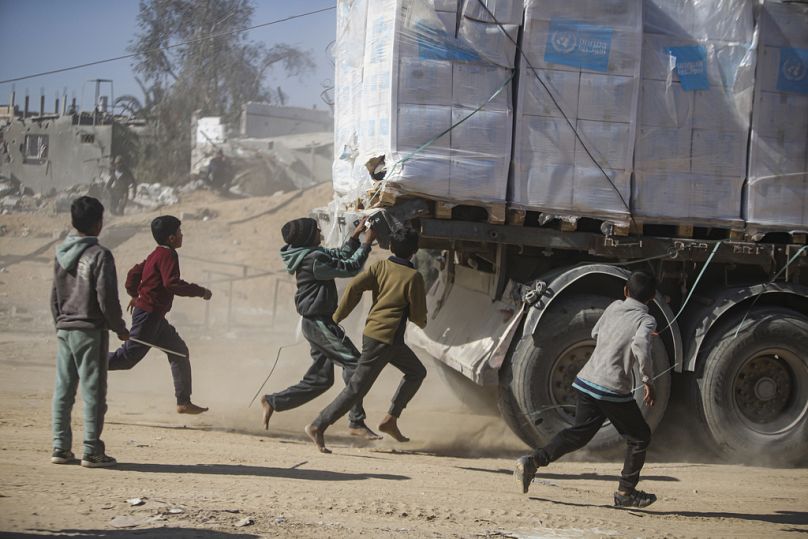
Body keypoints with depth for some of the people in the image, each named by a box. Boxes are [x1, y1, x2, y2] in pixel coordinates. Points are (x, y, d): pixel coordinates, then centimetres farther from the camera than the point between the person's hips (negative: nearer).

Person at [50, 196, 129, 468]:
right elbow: (107, 298, -14)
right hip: (91, 330, -6)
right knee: (93, 391, -2)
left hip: (64, 330, 7)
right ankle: (92, 451, -2)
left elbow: (55, 295, 14)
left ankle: (60, 448, 10)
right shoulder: (99, 255, -13)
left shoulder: (62, 253, 8)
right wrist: (119, 327, -2)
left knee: (63, 390, 9)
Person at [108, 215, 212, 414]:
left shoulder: (156, 255, 14)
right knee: (129, 355, -8)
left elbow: (134, 272, 21)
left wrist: (134, 295, 33)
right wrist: (200, 292, -18)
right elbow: (172, 283, -26)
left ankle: (183, 402, 9)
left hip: (155, 317, 11)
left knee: (179, 351, 10)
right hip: (149, 314, -11)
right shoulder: (167, 255, -15)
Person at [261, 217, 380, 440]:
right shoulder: (313, 260, -18)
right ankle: (356, 422, -15)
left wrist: (355, 236, 20)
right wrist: (366, 243, -7)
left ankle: (273, 402, 15)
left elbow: (340, 257, 26)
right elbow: (349, 268, -15)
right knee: (353, 363, -13)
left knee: (319, 379, 12)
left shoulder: (312, 255, 13)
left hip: (318, 323, 10)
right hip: (319, 322, -10)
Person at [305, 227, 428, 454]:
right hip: (384, 339, -8)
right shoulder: (413, 277, -8)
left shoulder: (381, 267, 6)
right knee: (356, 388, -6)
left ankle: (390, 419, 14)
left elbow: (355, 286, -5)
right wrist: (421, 322, 20)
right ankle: (318, 426, -8)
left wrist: (337, 317, 1)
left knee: (417, 372, 20)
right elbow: (418, 316, -5)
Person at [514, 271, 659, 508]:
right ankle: (626, 492, 13)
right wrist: (648, 380, -21)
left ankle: (533, 461, -2)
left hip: (586, 380, 6)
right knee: (639, 437, 12)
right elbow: (640, 345, -27)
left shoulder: (614, 307, 11)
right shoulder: (646, 320, -7)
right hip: (614, 389, -6)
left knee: (580, 433, 14)